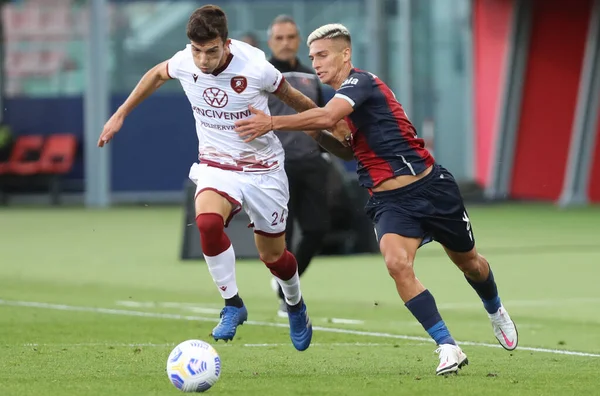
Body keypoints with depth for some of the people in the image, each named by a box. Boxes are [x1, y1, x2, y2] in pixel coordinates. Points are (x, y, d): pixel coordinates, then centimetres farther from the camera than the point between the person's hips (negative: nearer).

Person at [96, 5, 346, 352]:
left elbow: (295, 100, -4)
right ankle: (233, 305, -14)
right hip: (215, 166, 2)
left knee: (273, 255, 8)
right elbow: (158, 74, 11)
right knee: (207, 220, -31)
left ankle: (296, 306, 43)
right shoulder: (184, 63, -14)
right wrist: (120, 115, 15)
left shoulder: (256, 68, -23)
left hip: (263, 170, -1)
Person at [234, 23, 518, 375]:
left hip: (430, 187, -6)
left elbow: (326, 117, -36)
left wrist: (273, 122, -41)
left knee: (468, 261, 15)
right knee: (397, 263, -22)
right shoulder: (346, 96, 9)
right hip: (389, 201, 6)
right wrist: (322, 138, 6)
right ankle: (449, 348, -16)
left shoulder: (360, 83, -17)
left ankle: (496, 312, 48)